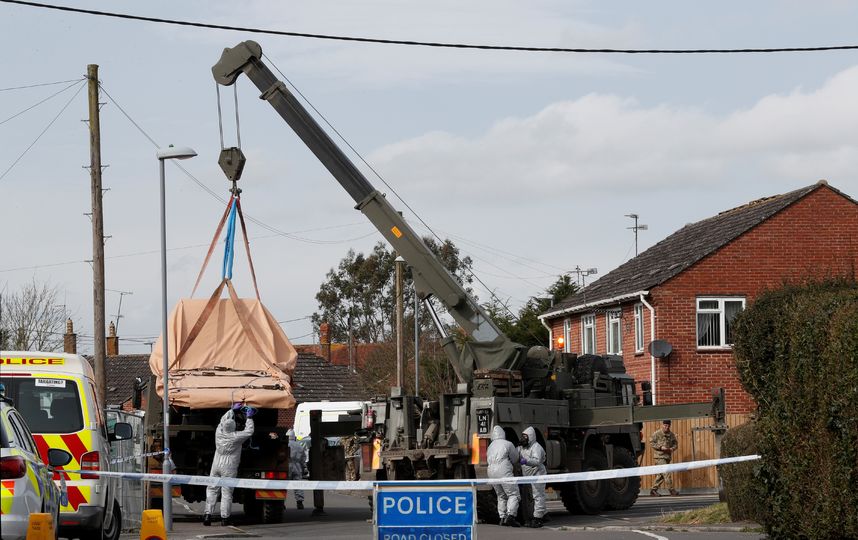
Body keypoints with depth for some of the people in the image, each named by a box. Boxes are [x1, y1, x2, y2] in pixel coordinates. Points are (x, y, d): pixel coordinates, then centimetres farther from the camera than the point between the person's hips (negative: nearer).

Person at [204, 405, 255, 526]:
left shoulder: (219, 433, -2)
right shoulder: (235, 437, -16)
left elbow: (223, 420, 16)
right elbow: (249, 431, -5)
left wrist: (232, 410, 25)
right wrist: (249, 417, 6)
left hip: (216, 465, 4)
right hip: (229, 468, -4)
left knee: (212, 489, 11)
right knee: (226, 492, -1)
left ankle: (208, 515, 5)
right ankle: (224, 518, -2)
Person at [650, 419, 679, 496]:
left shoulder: (671, 434, 11)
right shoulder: (657, 434, -6)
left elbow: (675, 444, 16)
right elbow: (651, 442, -8)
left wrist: (672, 448, -7)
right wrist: (661, 447, -18)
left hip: (667, 456, 7)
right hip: (659, 456, -7)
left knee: (662, 474, 7)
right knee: (666, 472, -14)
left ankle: (654, 490, 15)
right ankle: (671, 489, -12)